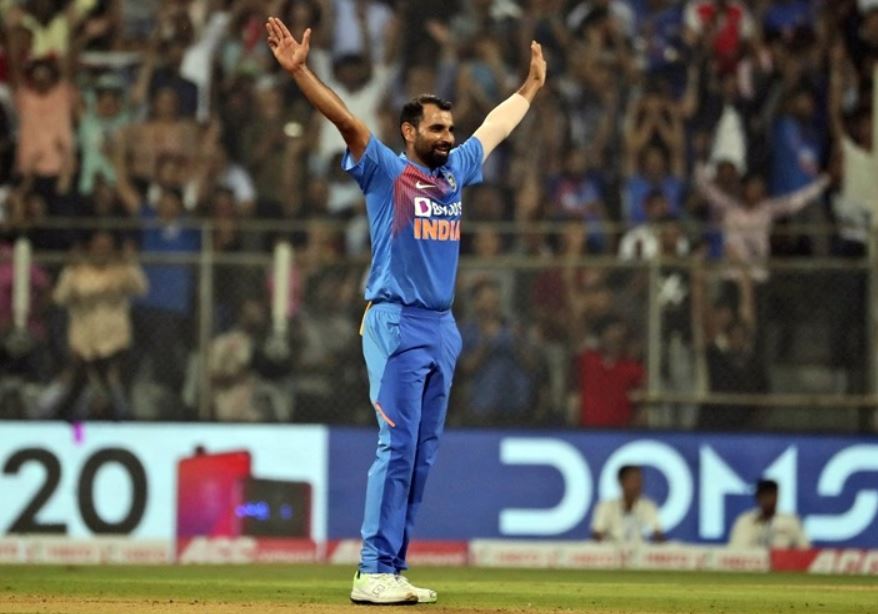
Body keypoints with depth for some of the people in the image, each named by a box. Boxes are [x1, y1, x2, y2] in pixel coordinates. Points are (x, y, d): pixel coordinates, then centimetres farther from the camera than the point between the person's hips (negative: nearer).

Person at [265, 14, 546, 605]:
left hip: (443, 329, 7)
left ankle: (393, 568, 8)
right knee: (398, 448, -12)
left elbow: (496, 127, 32)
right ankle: (373, 572, -12)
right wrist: (299, 71, -27)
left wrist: (532, 86, 42)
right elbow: (346, 119, -15)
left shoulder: (456, 172, 16)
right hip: (396, 324, -7)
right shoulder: (385, 171, -2)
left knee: (424, 455, 5)